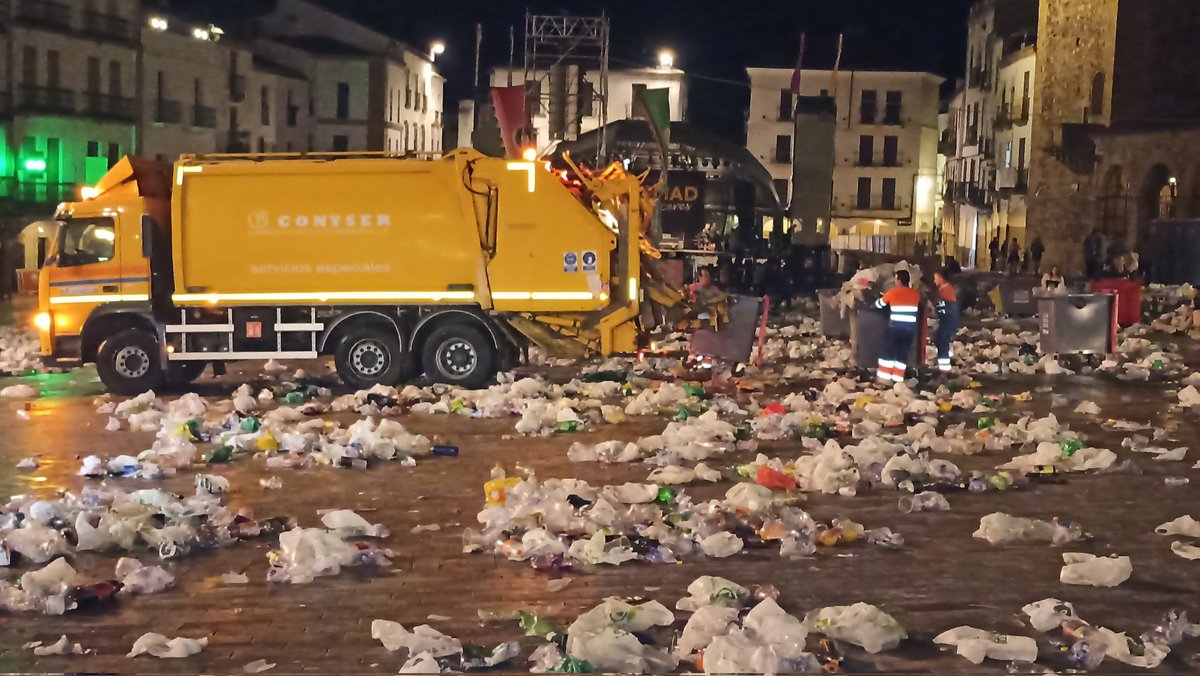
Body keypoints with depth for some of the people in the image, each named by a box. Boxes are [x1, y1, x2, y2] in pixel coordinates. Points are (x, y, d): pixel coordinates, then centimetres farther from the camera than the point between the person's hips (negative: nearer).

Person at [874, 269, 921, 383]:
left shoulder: (892, 293, -2)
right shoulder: (916, 294, 6)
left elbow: (878, 304, 13)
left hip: (895, 328, -3)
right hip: (910, 329, 3)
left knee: (888, 353, 7)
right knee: (903, 355, 9)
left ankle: (884, 378, 4)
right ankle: (898, 380, 7)